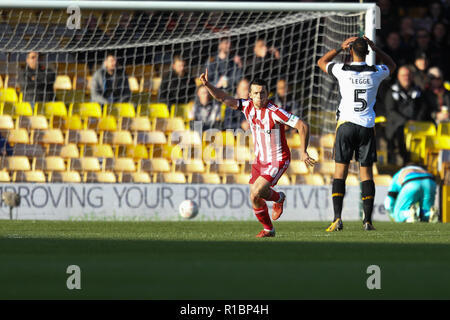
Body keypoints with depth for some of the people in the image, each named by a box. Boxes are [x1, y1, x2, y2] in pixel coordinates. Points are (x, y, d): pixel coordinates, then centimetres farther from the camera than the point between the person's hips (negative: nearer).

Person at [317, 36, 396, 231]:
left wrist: (340, 48, 10)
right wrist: (376, 49, 14)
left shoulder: (342, 71, -7)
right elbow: (392, 65, 23)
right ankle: (368, 220, 1)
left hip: (346, 124, -2)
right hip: (367, 127, 2)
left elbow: (321, 62, 14)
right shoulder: (376, 72, -1)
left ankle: (337, 218, -10)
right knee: (366, 173, 6)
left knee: (340, 173, 1)